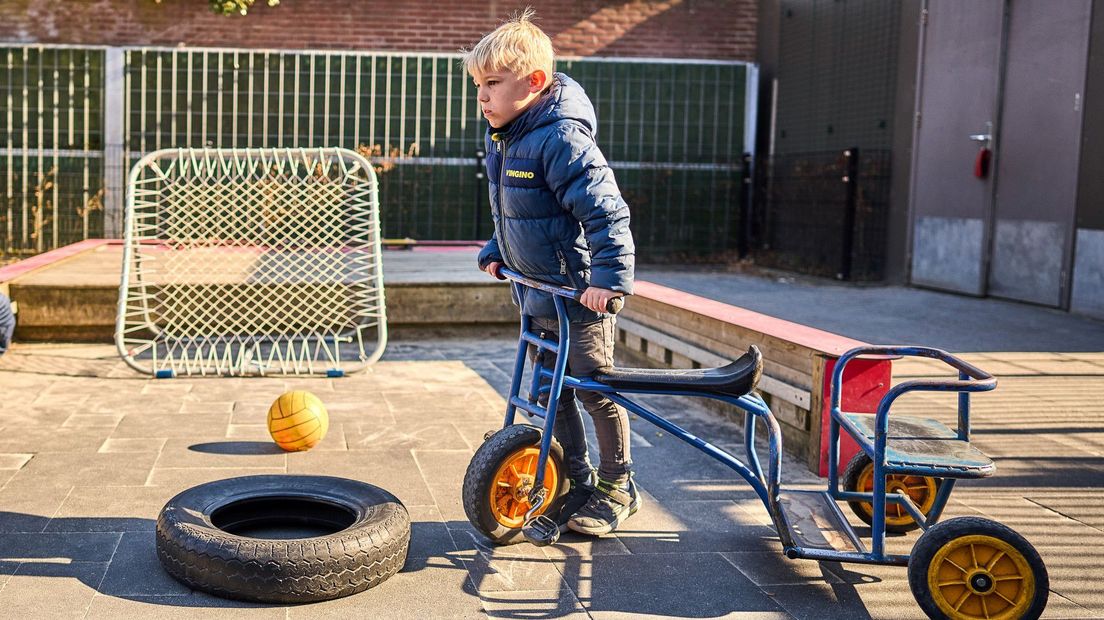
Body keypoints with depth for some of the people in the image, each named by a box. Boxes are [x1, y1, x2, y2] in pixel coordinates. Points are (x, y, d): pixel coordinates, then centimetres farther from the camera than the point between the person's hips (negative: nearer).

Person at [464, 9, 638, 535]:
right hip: (535, 293, 9)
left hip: (578, 295, -9)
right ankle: (578, 483, 28)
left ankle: (617, 487, 20)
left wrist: (609, 275, -33)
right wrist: (496, 251, 16)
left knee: (595, 389, 3)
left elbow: (606, 211, -27)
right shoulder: (501, 138, 8)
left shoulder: (562, 139, -22)